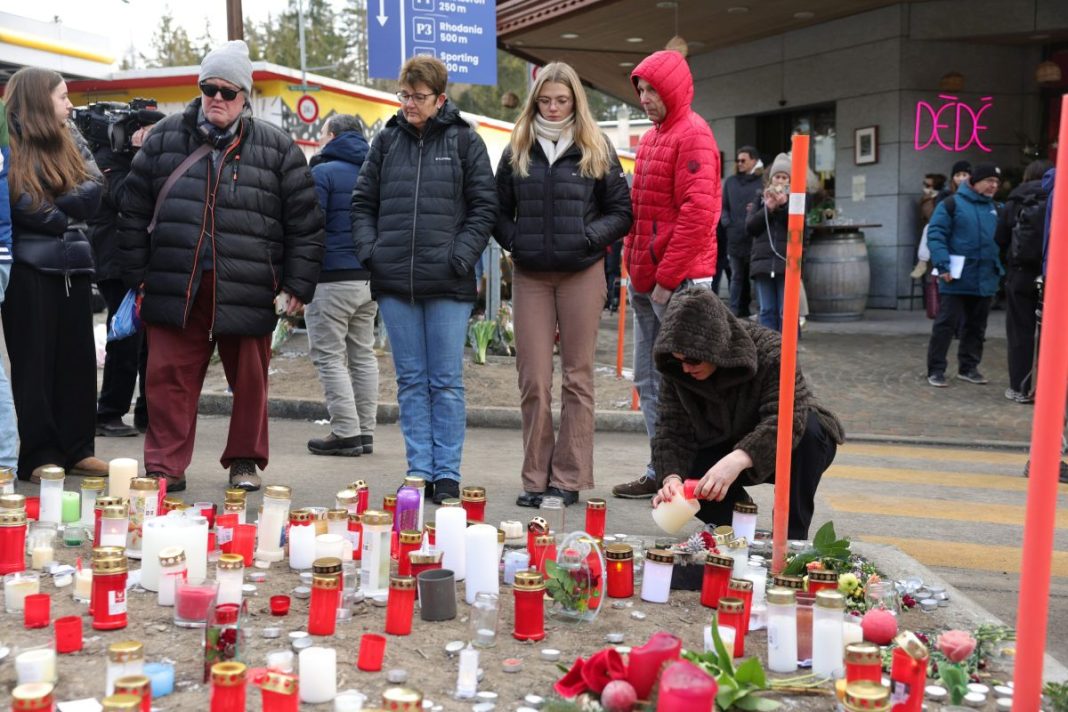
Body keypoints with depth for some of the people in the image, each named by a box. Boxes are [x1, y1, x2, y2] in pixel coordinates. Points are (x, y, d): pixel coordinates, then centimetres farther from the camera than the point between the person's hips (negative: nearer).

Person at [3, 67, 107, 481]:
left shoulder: (70, 140, 16)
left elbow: (92, 191, 3)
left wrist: (53, 206, -11)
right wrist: (65, 218, -6)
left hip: (73, 263, 6)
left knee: (77, 358, 8)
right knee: (34, 362, -1)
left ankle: (77, 450, 16)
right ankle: (39, 456, 5)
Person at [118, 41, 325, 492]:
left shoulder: (276, 149, 4)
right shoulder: (165, 138, 9)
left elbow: (305, 223, 4)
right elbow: (134, 213, 11)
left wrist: (298, 286, -1)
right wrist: (137, 277, 7)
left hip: (248, 291, -1)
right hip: (176, 287, 1)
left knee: (250, 381, 9)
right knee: (169, 378, 2)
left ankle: (245, 461, 25)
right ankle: (165, 466, 13)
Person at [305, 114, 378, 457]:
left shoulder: (323, 173, -7)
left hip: (331, 278, -7)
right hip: (369, 277, 7)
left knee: (329, 356, -2)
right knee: (363, 354, 12)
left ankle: (346, 432, -4)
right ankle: (365, 431, 15)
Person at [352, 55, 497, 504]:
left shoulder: (464, 141, 3)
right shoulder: (386, 141, 12)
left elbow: (484, 207, 1)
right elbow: (363, 203, 15)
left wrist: (460, 256, -10)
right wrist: (369, 250, 0)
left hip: (447, 284, -3)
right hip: (394, 282, 3)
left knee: (446, 382, 1)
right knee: (410, 381, 8)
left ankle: (447, 475, 9)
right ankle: (419, 471, 15)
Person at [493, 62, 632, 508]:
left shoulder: (596, 150, 6)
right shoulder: (517, 151, 11)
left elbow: (621, 211, 5)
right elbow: (499, 210, 15)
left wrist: (589, 237, -11)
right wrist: (514, 241, -3)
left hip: (581, 274, -1)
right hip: (530, 275, 2)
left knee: (577, 376, 2)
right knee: (533, 379, 1)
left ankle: (569, 478, 9)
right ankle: (535, 478, 10)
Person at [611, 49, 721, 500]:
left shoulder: (693, 135, -9)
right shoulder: (650, 138, 19)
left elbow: (697, 213, -18)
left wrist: (667, 277, -18)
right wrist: (635, 268, 14)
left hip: (679, 281, -9)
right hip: (647, 280, 9)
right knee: (648, 379, 11)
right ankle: (662, 471, 18)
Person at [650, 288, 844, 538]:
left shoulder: (771, 352, -31)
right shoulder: (676, 371, -16)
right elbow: (673, 430, -18)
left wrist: (738, 460, -58)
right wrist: (671, 477, -38)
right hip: (726, 446, 3)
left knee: (809, 429, -38)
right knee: (688, 485, -26)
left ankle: (792, 536, -23)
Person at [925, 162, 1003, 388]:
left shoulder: (995, 209, 14)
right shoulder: (952, 204, -5)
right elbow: (935, 236, -11)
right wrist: (943, 266, -18)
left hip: (984, 281, 6)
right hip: (956, 279, -6)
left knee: (976, 326, 12)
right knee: (945, 324, -4)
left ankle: (968, 367, 23)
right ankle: (935, 370, 2)